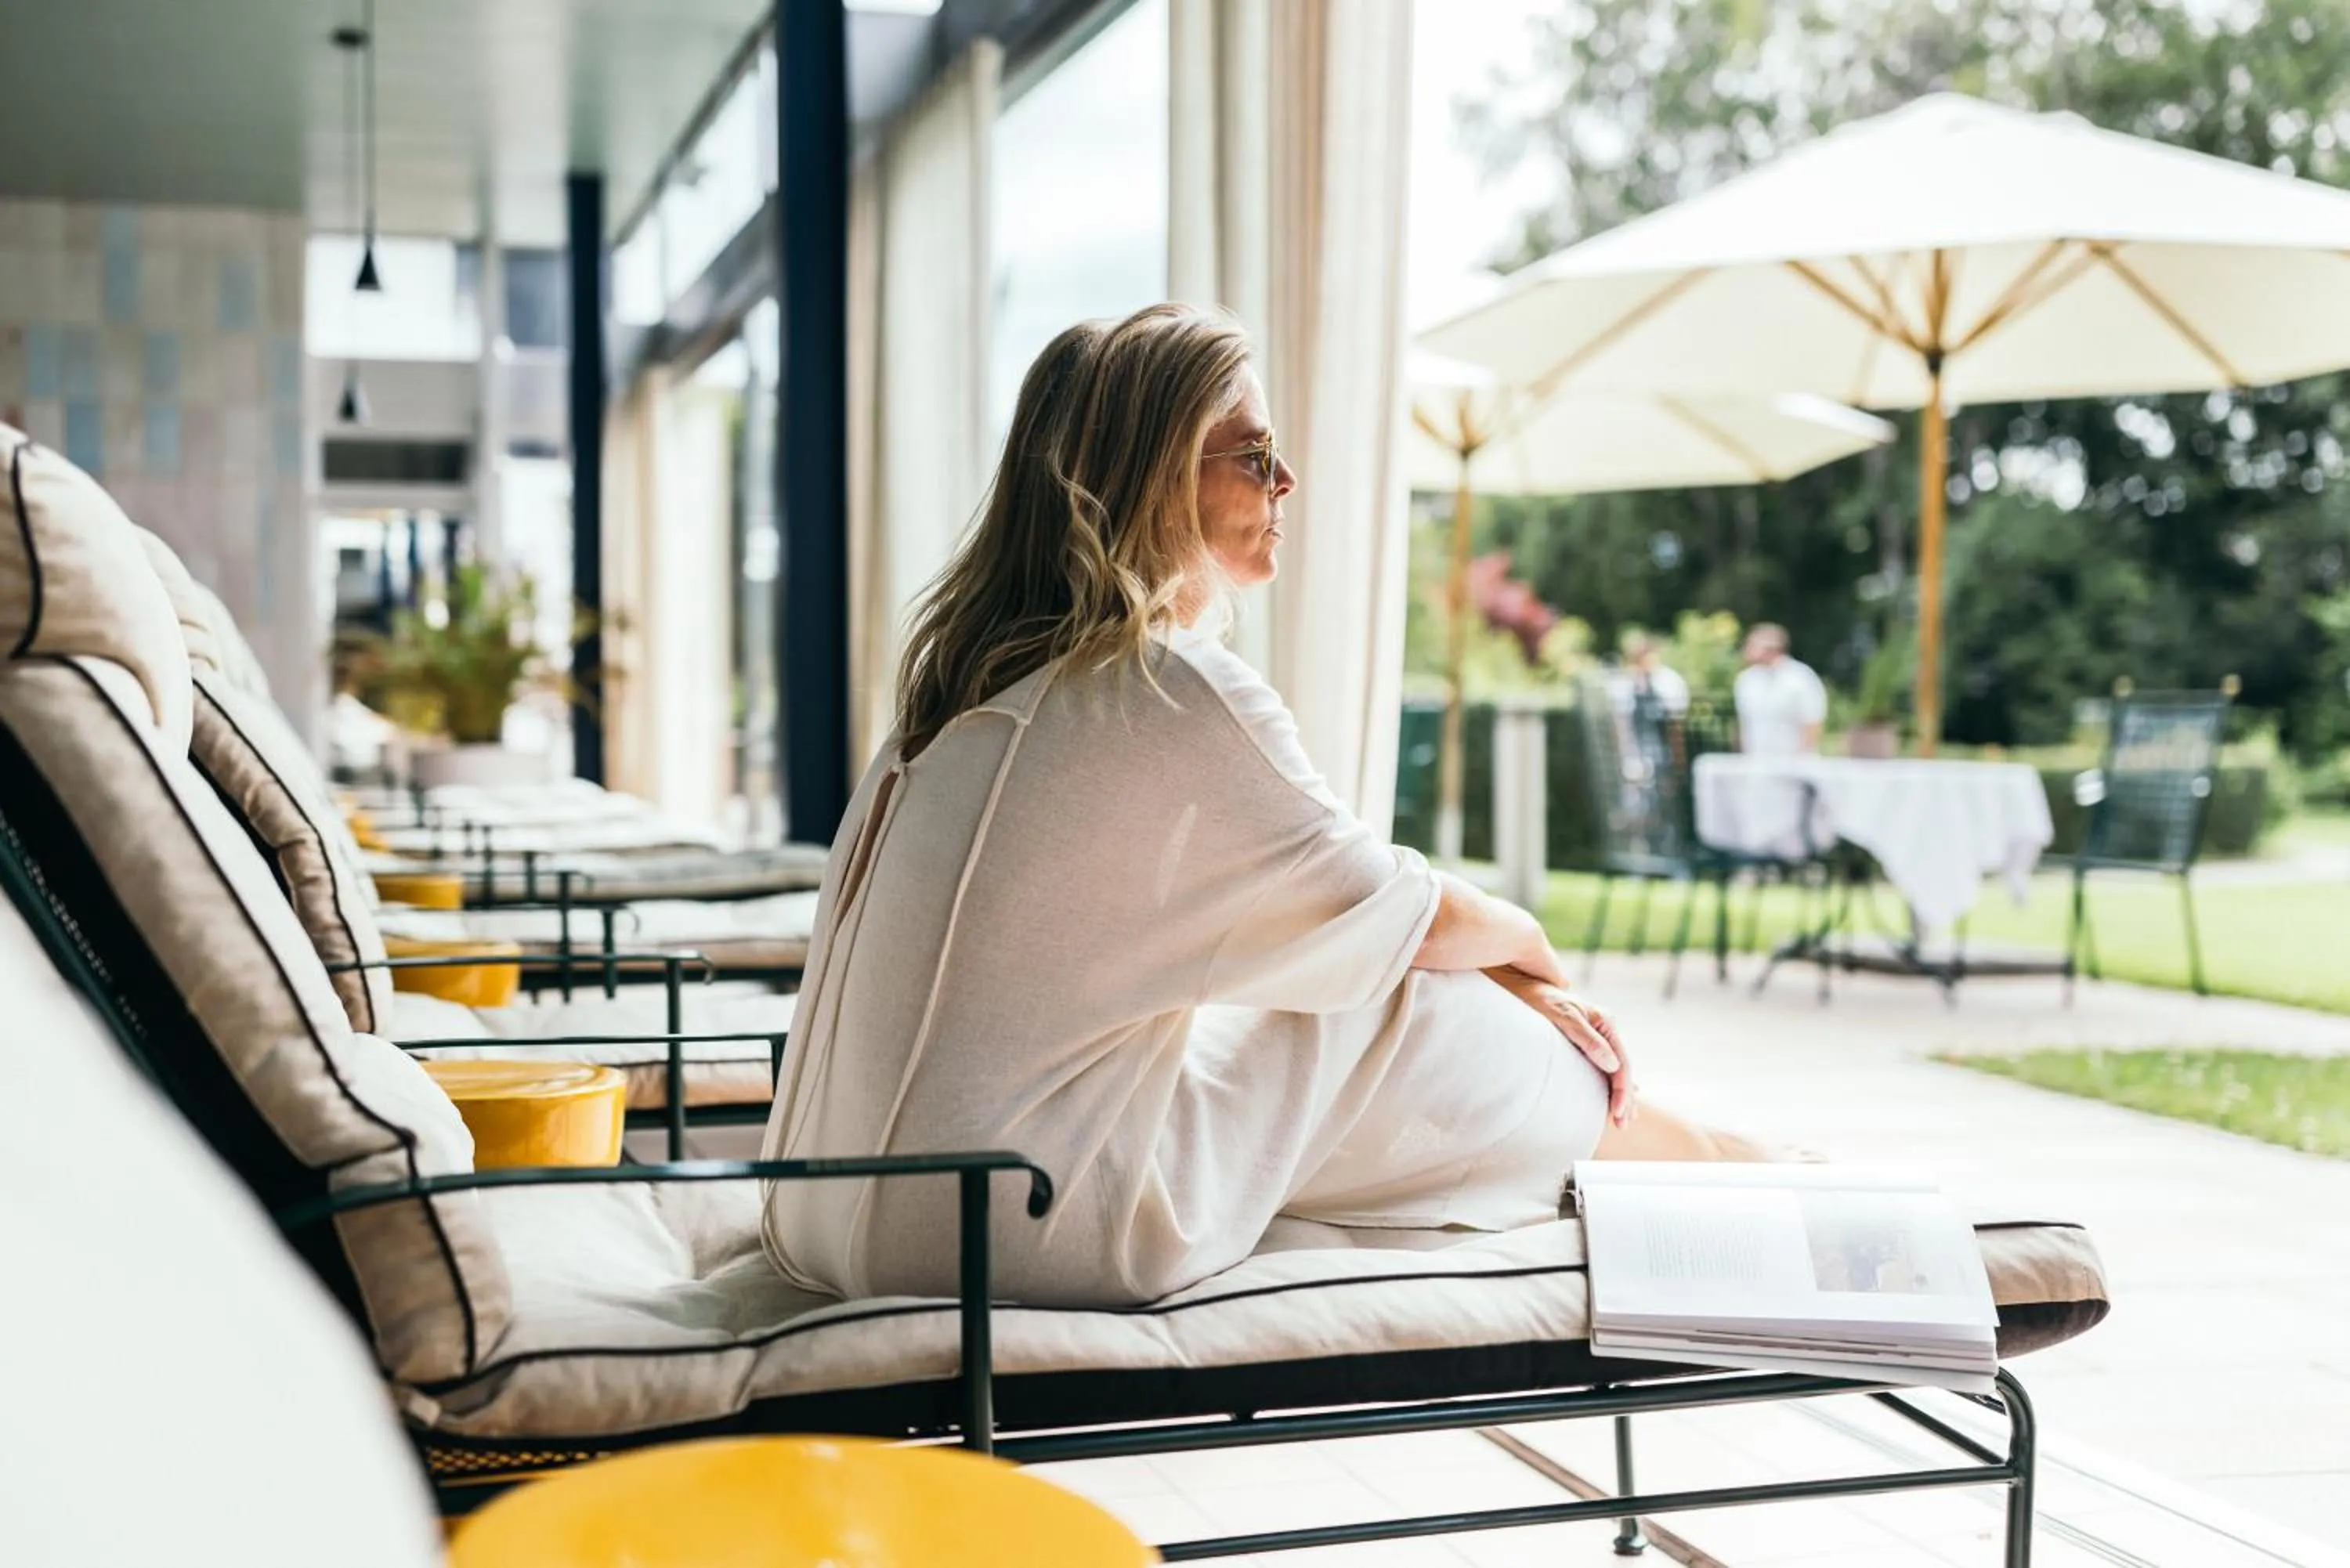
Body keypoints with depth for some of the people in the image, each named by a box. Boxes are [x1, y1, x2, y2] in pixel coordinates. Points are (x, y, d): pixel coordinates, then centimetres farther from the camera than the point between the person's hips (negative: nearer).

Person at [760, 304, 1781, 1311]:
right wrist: (1525, 944, 19)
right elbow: (1408, 917, -3)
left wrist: (1503, 974, 16)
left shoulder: (987, 674, 11)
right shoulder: (1176, 694, -17)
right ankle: (1704, 1157, 29)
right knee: (1420, 1023, 6)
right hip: (1033, 1231, -9)